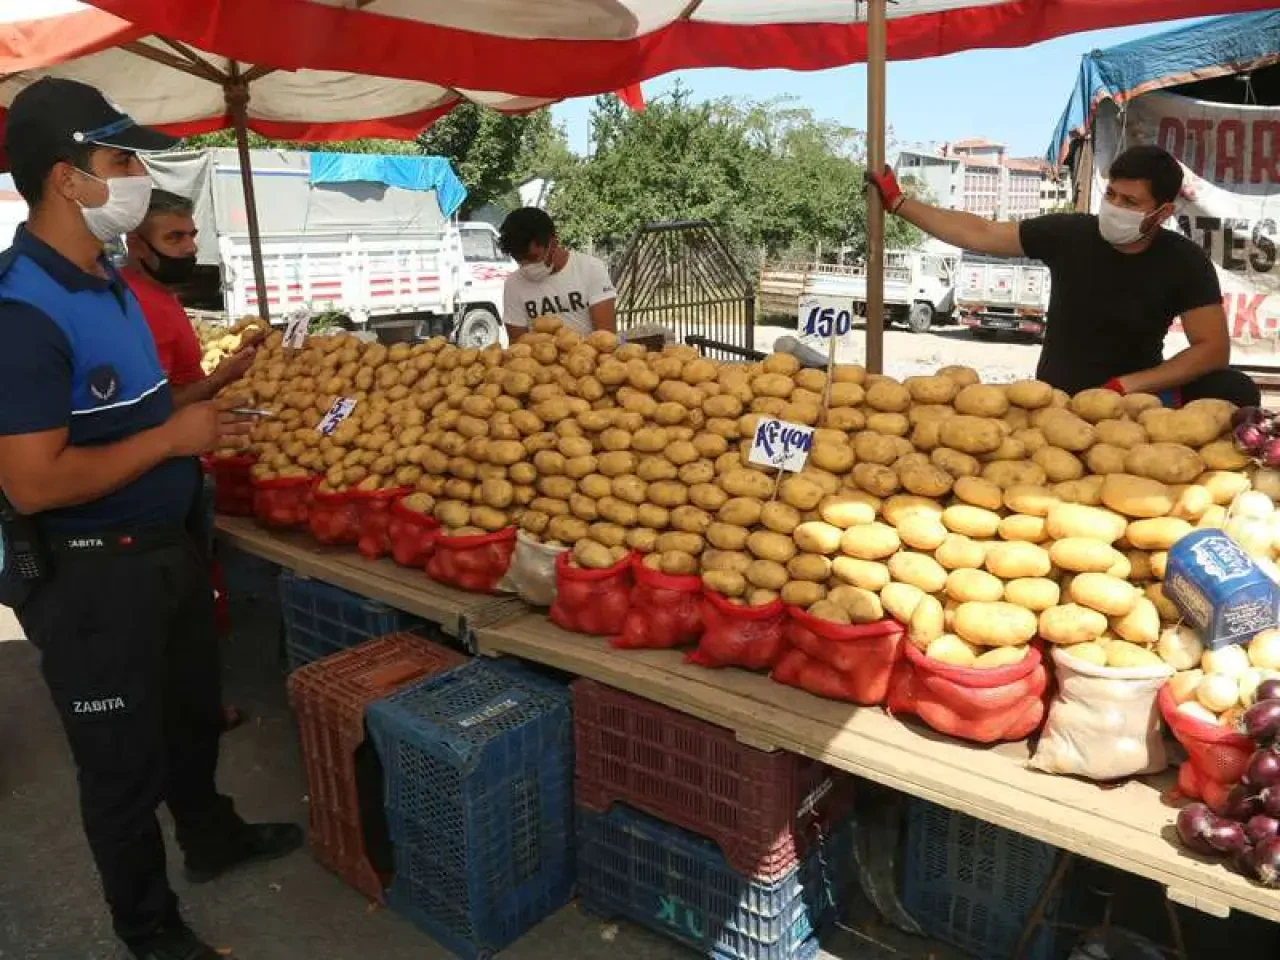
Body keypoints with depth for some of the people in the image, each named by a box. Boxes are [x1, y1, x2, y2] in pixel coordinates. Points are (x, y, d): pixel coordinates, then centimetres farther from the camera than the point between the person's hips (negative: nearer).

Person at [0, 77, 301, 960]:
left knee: (193, 712, 26)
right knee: (124, 757, 10)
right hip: (91, 576, -9)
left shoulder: (107, 281, 6)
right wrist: (174, 437, -21)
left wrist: (205, 399, 3)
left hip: (169, 547, 9)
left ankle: (212, 836, 51)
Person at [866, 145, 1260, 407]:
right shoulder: (1068, 233, -10)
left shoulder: (1186, 263, -10)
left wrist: (1129, 387, -26)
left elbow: (1213, 349, -14)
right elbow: (979, 234, -5)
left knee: (1235, 391, -24)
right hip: (1058, 396, 0)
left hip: (1137, 393, 0)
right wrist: (897, 202, -5)